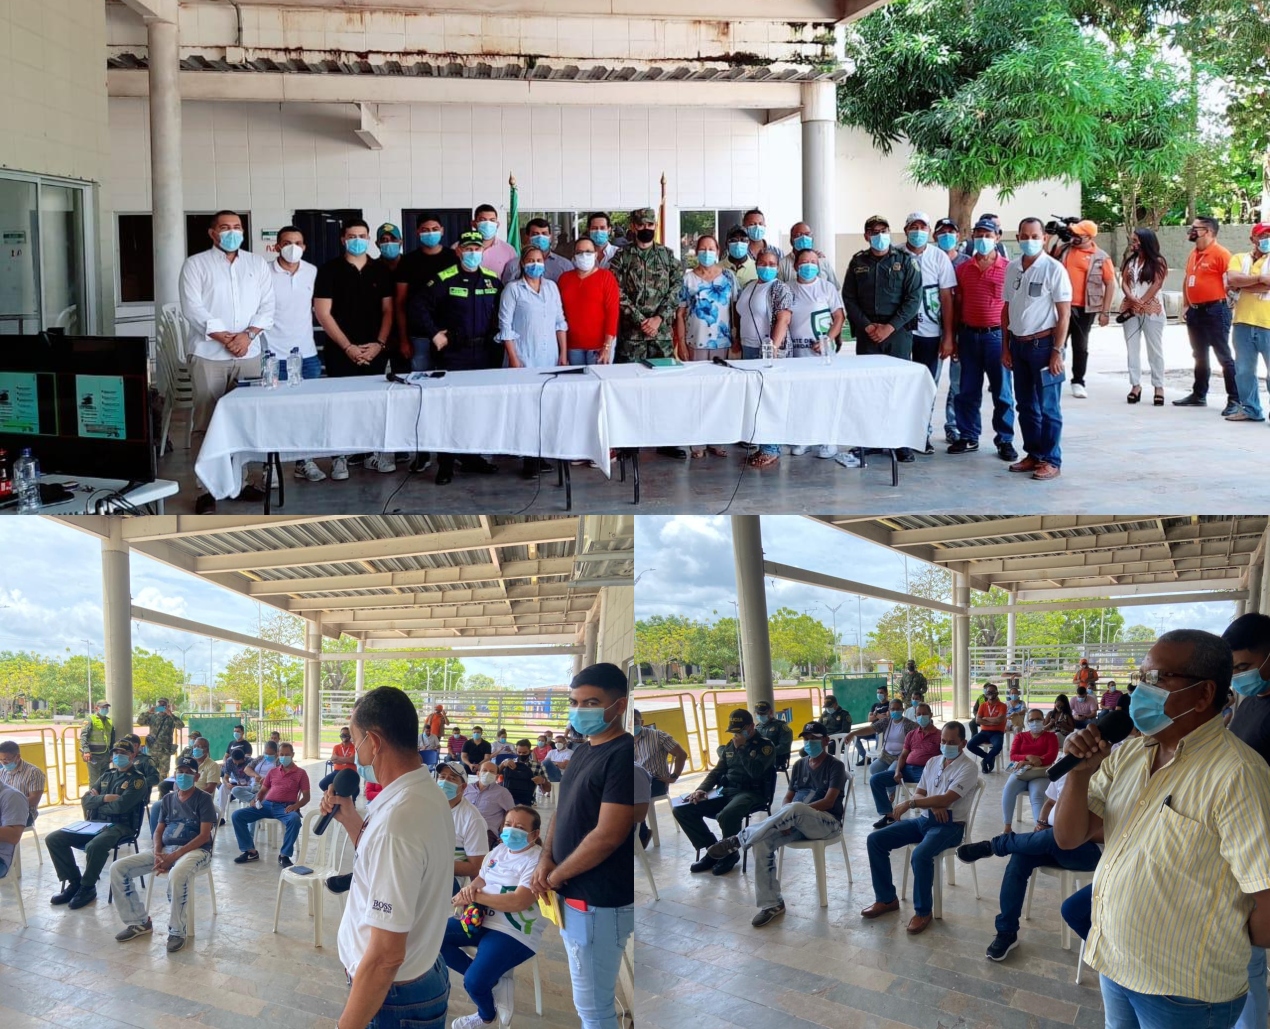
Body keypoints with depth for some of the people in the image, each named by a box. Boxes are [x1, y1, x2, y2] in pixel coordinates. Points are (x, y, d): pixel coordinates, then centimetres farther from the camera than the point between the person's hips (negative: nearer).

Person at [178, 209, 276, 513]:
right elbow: (193, 308, -7)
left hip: (249, 354, 3)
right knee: (207, 422, -3)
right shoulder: (195, 264, 2)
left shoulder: (257, 264, 12)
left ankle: (240, 480, 14)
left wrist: (248, 334, -10)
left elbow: (266, 307, 7)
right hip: (208, 354, -3)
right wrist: (225, 337, -14)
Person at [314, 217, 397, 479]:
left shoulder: (381, 271, 9)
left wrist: (379, 344, -5)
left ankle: (375, 453, 14)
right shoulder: (329, 270, -1)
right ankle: (339, 457, 5)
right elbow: (322, 313, -5)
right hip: (341, 352, -3)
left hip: (375, 352, 3)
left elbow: (388, 310, 9)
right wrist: (348, 346, -11)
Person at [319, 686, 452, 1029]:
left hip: (393, 999, -9)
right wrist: (350, 819, 7)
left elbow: (386, 955, -29)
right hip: (425, 974, 9)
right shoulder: (427, 795, 2)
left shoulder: (396, 818, -29)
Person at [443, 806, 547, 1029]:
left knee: (474, 982, -23)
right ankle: (490, 978, -2)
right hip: (480, 920, 9)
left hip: (514, 934, -8)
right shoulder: (499, 850, 10)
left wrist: (475, 896, -21)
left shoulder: (538, 861, -16)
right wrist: (470, 889, -12)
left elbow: (518, 902, -25)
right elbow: (480, 880, 14)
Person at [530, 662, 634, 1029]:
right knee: (589, 999, 20)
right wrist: (545, 859, -2)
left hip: (599, 903, -9)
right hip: (574, 896, 9)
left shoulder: (623, 755, -20)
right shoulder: (583, 751, 11)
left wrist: (555, 876, -12)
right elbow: (564, 812, 17)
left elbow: (607, 836, -23)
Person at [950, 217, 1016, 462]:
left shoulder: (1008, 268, -2)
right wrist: (953, 339, 10)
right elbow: (957, 304, 12)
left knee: (1002, 391, 3)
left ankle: (1005, 440, 11)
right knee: (967, 391, 9)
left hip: (996, 335, -3)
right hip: (969, 335, 3)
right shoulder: (962, 269, 8)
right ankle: (968, 437, 19)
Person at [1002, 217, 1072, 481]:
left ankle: (1051, 461, 7)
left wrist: (1057, 351, -14)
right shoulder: (1012, 268, 8)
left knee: (1048, 407, 0)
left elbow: (1064, 314, -10)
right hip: (1018, 344, 6)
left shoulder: (1053, 269, -9)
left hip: (1043, 343, -6)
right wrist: (1006, 347, 11)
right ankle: (1033, 454, 23)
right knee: (1025, 405, 13)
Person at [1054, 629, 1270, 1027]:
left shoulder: (1237, 774, -23)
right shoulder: (1127, 753, 3)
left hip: (1182, 994, -7)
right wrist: (1079, 771, -15)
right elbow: (1069, 837, 3)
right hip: (1113, 964, 7)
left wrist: (1222, 948, -5)